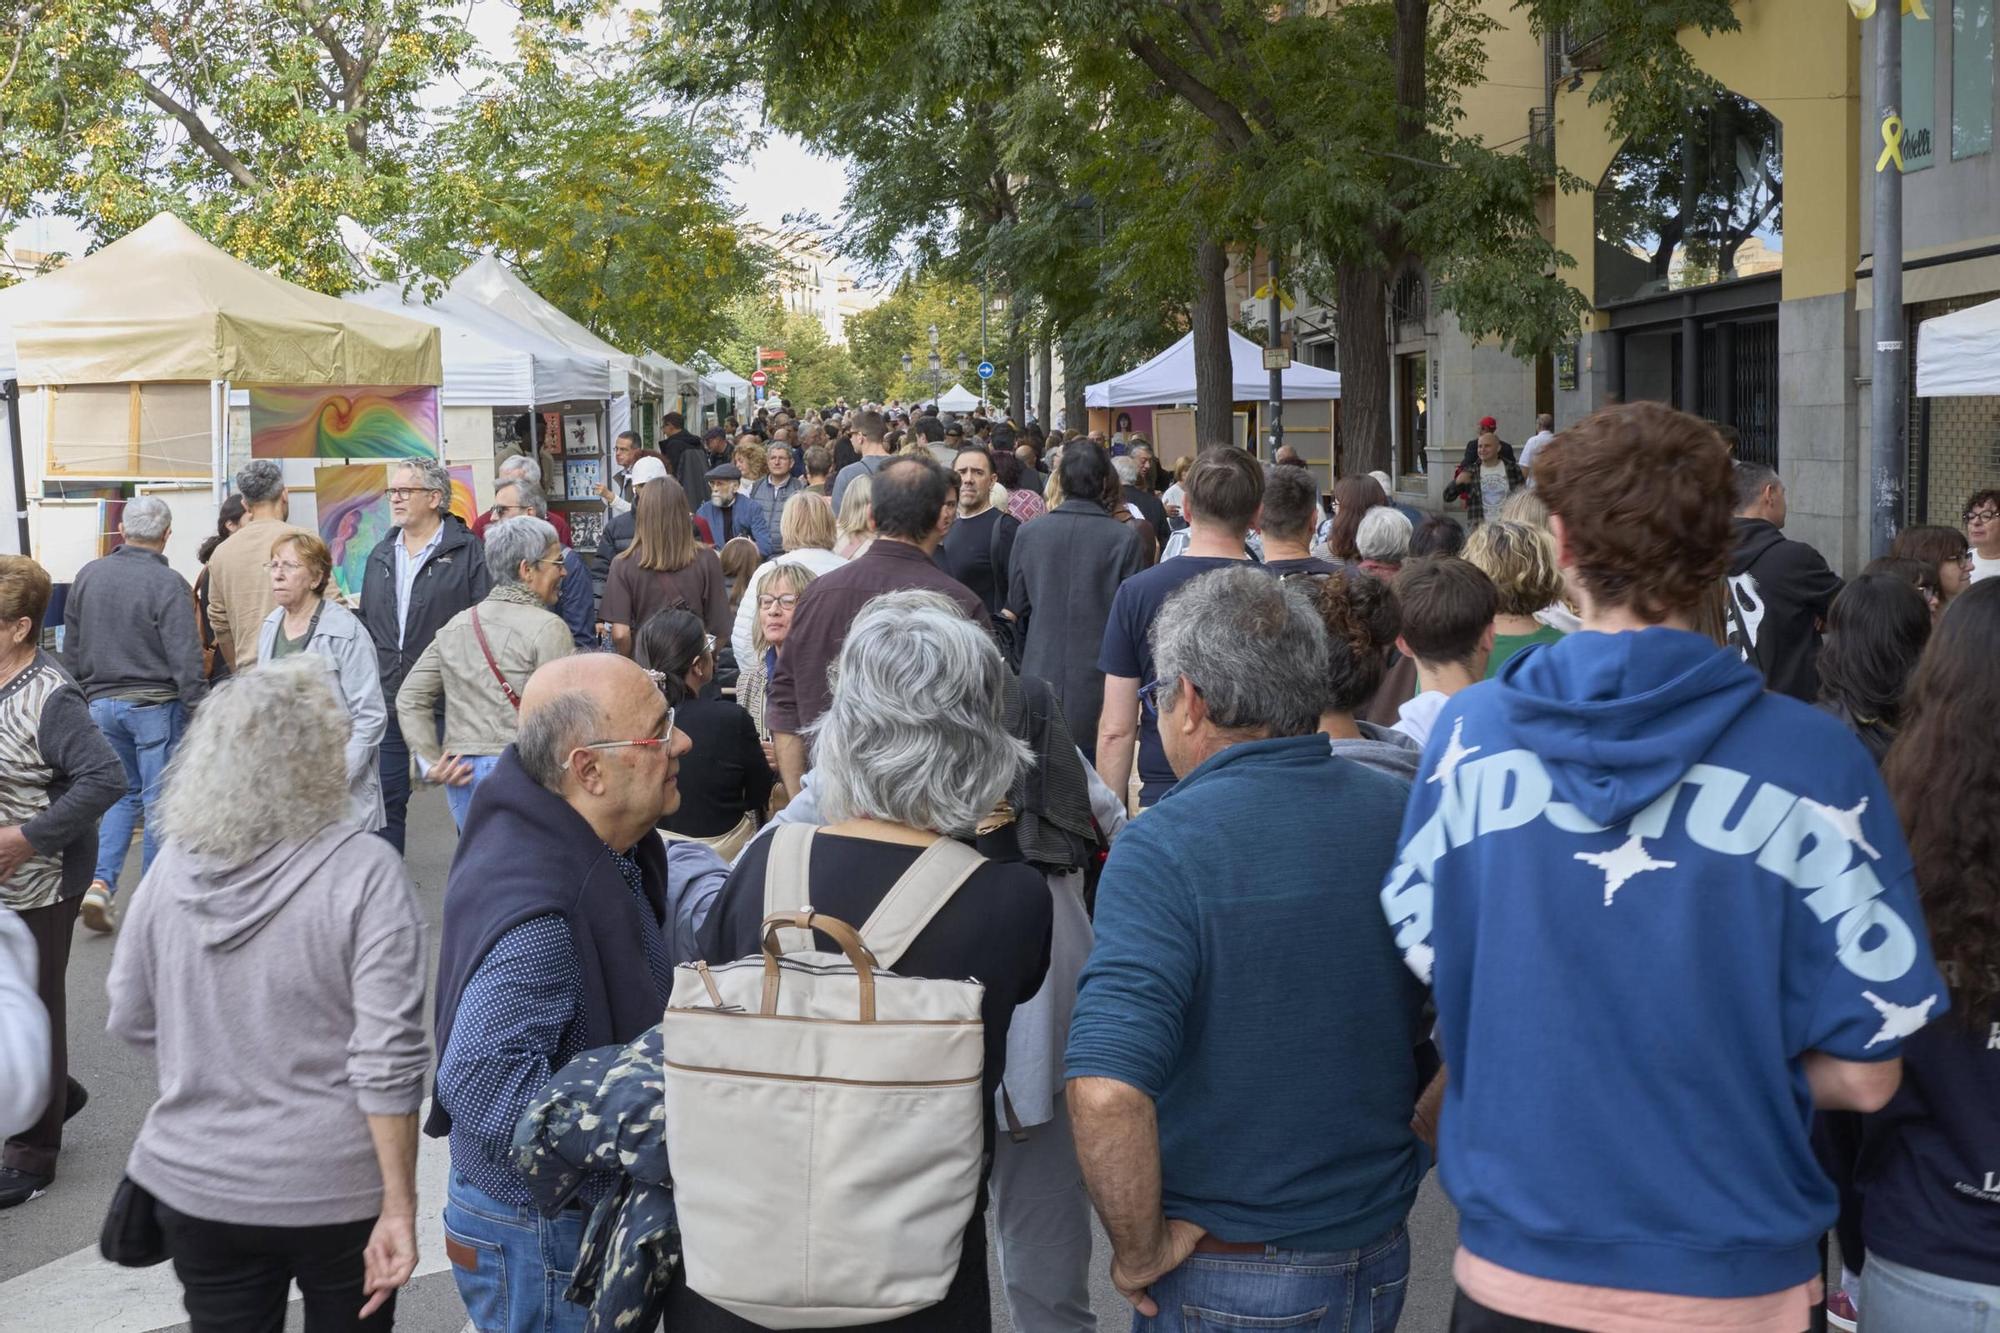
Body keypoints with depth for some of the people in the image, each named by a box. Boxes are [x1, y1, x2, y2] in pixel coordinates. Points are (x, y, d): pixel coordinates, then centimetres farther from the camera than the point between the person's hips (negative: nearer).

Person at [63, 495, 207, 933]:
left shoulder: (88, 576, 3)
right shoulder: (168, 585, -15)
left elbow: (71, 650, 12)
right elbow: (186, 659, -17)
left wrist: (80, 699, 22)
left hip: (100, 704, 5)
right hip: (156, 704, -5)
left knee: (122, 793, 17)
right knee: (160, 802, 4)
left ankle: (100, 882, 2)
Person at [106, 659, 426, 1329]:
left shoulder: (175, 866, -5)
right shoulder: (365, 873, -18)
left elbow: (131, 1018, 6)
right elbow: (388, 1058, -20)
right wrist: (399, 1210, -14)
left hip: (194, 1181, 3)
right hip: (334, 1191, -3)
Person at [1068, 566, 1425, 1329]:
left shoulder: (1163, 849, -20)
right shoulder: (1407, 816, -5)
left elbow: (1107, 1090, -30)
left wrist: (1138, 1253, -16)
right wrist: (1406, 1140, 12)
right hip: (1380, 1259, 5)